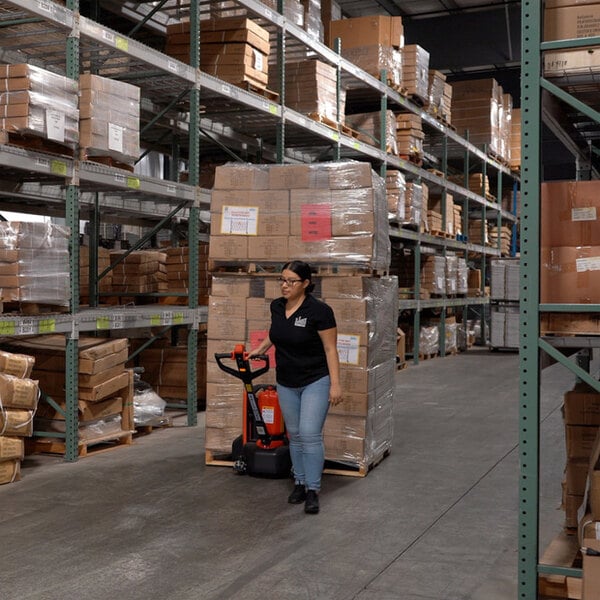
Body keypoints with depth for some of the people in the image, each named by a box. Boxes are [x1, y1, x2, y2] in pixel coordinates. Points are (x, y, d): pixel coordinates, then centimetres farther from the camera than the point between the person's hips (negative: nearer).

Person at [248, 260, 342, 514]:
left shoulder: (319, 311, -19)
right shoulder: (277, 306, -1)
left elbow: (330, 349, -16)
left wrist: (335, 384, -18)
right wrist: (260, 349, 15)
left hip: (315, 381, -6)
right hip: (286, 383, 6)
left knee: (310, 434, -11)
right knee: (295, 435, 12)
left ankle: (313, 490, -2)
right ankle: (300, 483, 23)